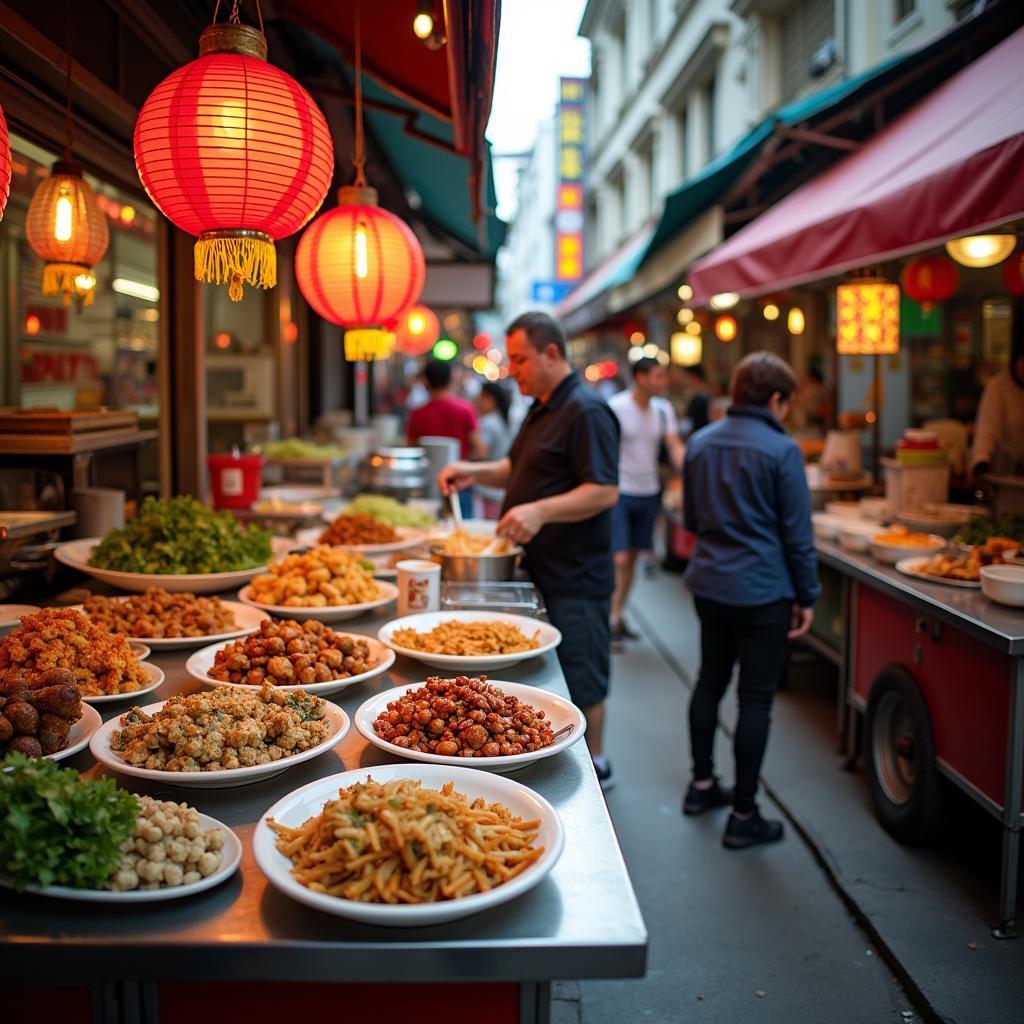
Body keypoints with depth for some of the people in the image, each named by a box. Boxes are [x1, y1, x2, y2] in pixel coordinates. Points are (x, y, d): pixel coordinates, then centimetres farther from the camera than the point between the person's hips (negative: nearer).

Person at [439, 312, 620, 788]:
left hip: (573, 579, -9)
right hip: (539, 570, 10)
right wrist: (474, 472, 6)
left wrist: (540, 511, -34)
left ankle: (593, 767, 19)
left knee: (580, 682, 3)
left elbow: (605, 491, -24)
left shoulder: (586, 411, -17)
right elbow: (518, 470, 24)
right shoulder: (542, 409, 14)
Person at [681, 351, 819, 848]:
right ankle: (743, 816, 9)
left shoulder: (699, 443, 5)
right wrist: (806, 596, -1)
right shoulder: (781, 450, -14)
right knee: (756, 700, 2)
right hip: (762, 591, -6)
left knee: (710, 681, 20)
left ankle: (702, 784, 32)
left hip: (708, 583, 7)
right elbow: (798, 533, -11)